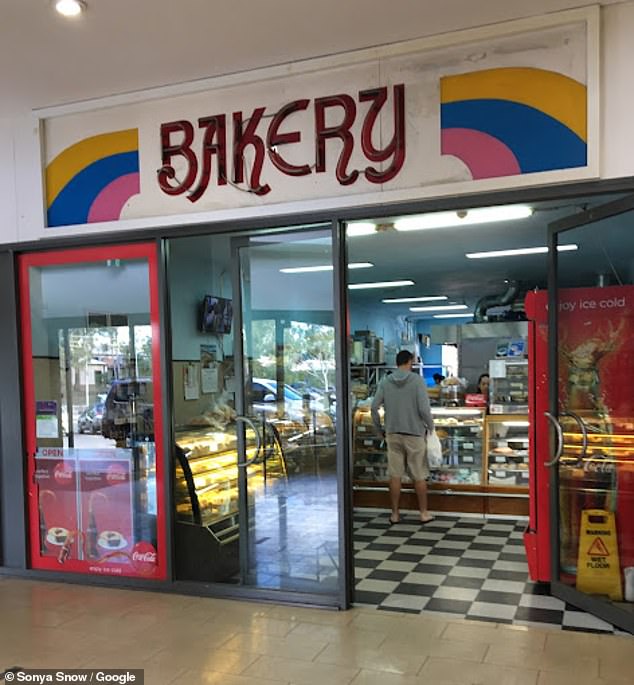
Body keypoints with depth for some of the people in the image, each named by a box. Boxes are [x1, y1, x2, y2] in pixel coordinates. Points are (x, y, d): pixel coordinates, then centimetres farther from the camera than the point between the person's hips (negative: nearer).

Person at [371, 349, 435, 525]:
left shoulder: (385, 382, 1)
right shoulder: (417, 380, -10)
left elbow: (374, 407, -1)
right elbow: (424, 408, -16)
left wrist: (380, 429, 11)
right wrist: (431, 427, 1)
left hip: (393, 433, 3)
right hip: (414, 433, -3)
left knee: (395, 475, 9)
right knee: (419, 476, 9)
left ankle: (395, 514, 15)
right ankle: (424, 513, 18)